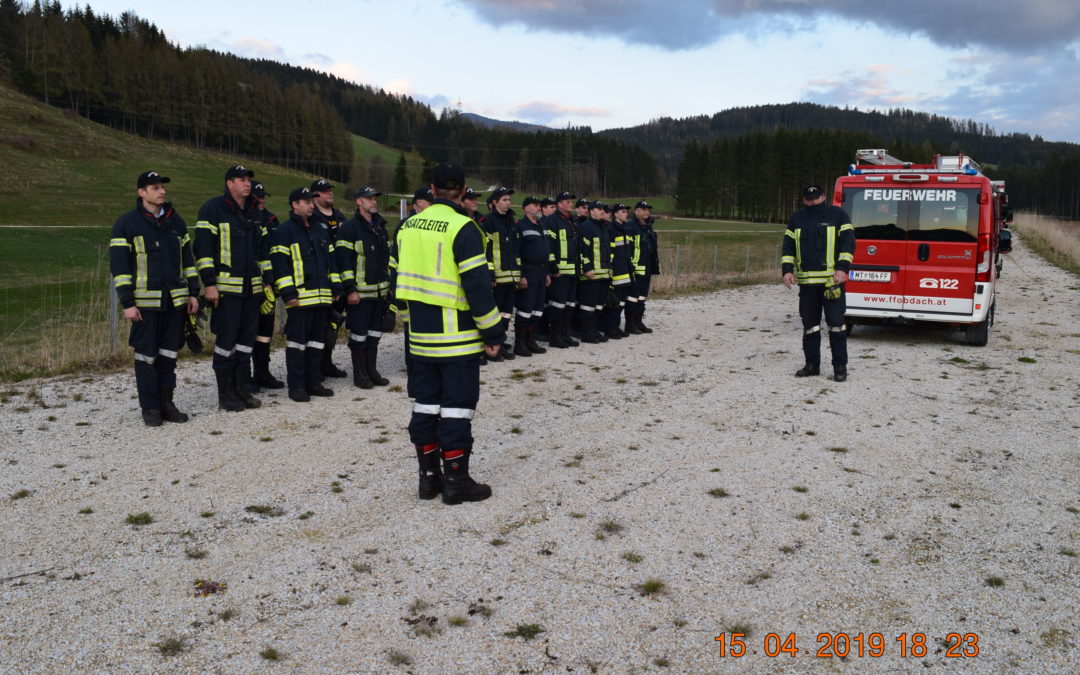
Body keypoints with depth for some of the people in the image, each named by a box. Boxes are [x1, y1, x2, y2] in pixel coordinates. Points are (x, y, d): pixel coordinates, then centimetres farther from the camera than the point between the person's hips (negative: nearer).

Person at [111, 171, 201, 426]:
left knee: (169, 354, 9)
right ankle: (150, 408, 9)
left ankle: (166, 403, 19)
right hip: (145, 302, -4)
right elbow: (119, 266, -5)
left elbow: (188, 259, 17)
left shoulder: (175, 221, 13)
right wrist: (127, 303, -11)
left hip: (175, 300, 4)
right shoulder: (126, 223, -2)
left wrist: (193, 293, 11)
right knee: (147, 356, 0)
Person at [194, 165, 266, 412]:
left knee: (247, 339, 9)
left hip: (252, 288, 7)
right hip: (226, 287, -6)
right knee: (226, 340, -3)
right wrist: (209, 284, -15)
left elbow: (262, 249, 22)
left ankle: (241, 389, 19)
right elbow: (203, 248, -10)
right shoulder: (213, 209, -5)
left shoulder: (255, 213, 16)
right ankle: (225, 395, 5)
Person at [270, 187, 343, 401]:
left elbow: (331, 260, 21)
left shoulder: (321, 229, 17)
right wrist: (288, 293, -16)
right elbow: (279, 264, -10)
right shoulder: (285, 231, -4)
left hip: (322, 296, 7)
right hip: (299, 297, -7)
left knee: (317, 341, 12)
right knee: (297, 341, -2)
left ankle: (314, 382, 21)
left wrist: (336, 288, 14)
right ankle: (296, 386, 4)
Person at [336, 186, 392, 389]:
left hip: (380, 291, 7)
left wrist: (389, 284, 20)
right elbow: (344, 261, -13)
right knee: (359, 333, 0)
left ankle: (372, 370, 22)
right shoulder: (349, 228, -9)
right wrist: (350, 290, -17)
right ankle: (359, 373, 10)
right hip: (360, 292, -7)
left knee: (375, 332, 13)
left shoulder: (380, 227, 16)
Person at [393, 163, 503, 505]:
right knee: (457, 406, 1)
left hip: (421, 336, 6)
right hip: (458, 336, -6)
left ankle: (428, 476, 20)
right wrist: (493, 332, -10)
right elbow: (477, 285, -17)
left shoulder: (408, 227, 8)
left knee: (426, 403, 13)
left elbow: (400, 278, 16)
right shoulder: (463, 228, -14)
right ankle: (456, 480, 6)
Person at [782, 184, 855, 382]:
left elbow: (848, 242, -3)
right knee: (810, 324, 8)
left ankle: (840, 366, 4)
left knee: (836, 323, -3)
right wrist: (787, 270, -1)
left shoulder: (838, 215, 2)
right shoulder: (796, 219, 13)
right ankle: (812, 364, 18)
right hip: (806, 281, 4)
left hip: (832, 280, -4)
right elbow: (788, 246, 12)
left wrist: (842, 268, -14)